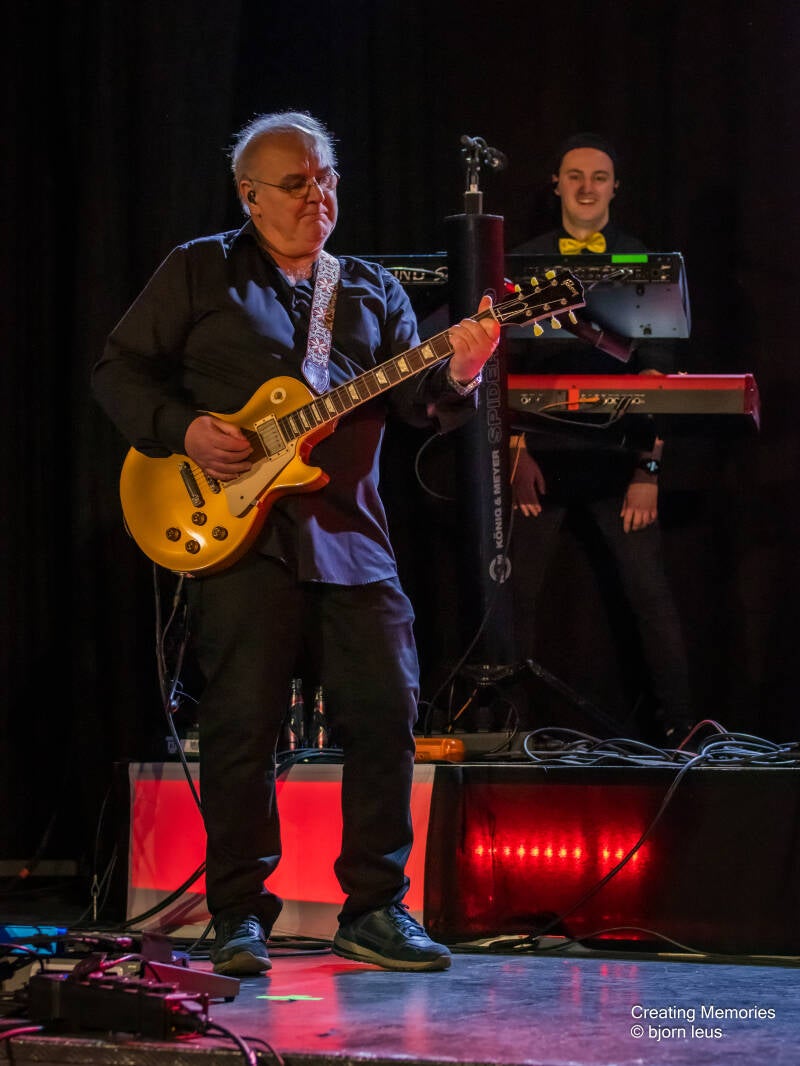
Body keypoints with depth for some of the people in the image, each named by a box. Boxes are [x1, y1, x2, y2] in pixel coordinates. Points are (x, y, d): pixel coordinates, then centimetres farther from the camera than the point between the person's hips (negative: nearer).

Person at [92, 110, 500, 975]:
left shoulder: (373, 291, 18)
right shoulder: (200, 272, 9)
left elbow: (411, 398, 7)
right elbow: (119, 369, 7)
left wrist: (456, 376, -15)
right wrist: (184, 431, -9)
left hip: (351, 537, 4)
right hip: (239, 535, -3)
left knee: (386, 711, -3)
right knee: (242, 723, -5)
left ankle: (372, 908, 8)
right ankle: (238, 917, 5)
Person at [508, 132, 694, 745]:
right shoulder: (524, 263, 9)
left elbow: (658, 374, 3)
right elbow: (504, 366, 8)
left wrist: (649, 468, -5)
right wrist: (516, 451, -2)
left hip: (618, 457, -1)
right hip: (543, 457, 1)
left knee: (651, 592, -6)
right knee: (518, 592, -1)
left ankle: (678, 727, 1)